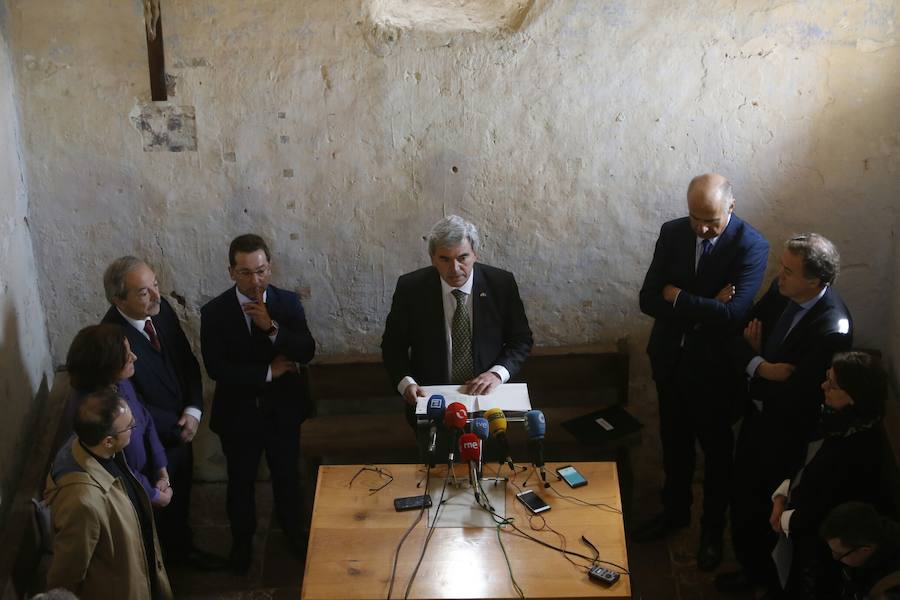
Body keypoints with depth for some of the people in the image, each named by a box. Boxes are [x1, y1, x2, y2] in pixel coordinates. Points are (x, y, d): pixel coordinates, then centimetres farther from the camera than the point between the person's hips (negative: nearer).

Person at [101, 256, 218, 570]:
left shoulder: (161, 309, -13)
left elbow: (188, 362, -1)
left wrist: (193, 411, -14)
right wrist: (178, 428, -16)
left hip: (181, 430, 6)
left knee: (181, 496, 28)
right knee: (158, 506, 18)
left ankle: (182, 548, 54)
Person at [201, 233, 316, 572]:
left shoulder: (288, 303, -9)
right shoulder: (214, 312, -15)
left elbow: (307, 352, -16)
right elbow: (215, 368, -20)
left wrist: (272, 328, -31)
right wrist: (268, 372, -20)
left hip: (283, 409, 2)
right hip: (238, 413, -1)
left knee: (287, 476, 20)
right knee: (241, 482, 17)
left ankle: (293, 530, 45)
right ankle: (242, 541, 40)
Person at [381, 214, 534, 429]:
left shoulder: (502, 283, -4)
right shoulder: (410, 287, -4)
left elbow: (521, 339, 5)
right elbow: (393, 345, 5)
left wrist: (497, 373, -13)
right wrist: (405, 382, -13)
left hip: (485, 395, 1)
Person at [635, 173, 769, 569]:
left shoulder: (751, 246, -20)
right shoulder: (672, 233, -6)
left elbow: (734, 313, -30)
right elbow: (648, 300, -10)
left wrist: (677, 297, -19)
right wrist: (704, 307, -22)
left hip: (714, 366, -4)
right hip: (670, 359, 4)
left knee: (716, 450, 14)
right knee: (674, 443, 21)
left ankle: (713, 530, 32)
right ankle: (674, 511, 43)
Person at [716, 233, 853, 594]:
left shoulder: (832, 329, -33)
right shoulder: (781, 289, -10)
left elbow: (792, 397, -30)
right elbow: (739, 337, -1)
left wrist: (755, 374, -16)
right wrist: (760, 365, -20)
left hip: (787, 432, -7)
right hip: (758, 414, 7)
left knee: (764, 507, 12)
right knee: (743, 493, 23)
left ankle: (766, 577, 38)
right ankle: (749, 563, 48)